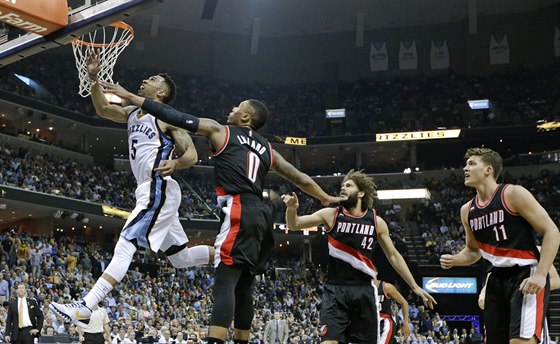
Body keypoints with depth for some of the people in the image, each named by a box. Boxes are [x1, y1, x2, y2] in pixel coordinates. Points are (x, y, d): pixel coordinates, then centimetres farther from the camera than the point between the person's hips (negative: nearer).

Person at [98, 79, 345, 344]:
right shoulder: (267, 149, 25)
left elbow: (175, 117, 5)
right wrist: (327, 200, 43)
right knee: (243, 285, 15)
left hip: (240, 212, -7)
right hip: (260, 214, 7)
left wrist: (130, 97, 9)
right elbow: (300, 178, 28)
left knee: (225, 281, -15)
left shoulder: (220, 131, 8)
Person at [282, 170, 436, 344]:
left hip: (364, 290, 2)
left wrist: (415, 287, 10)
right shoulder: (331, 214, 1)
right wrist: (291, 208, -24)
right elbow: (294, 225, -1)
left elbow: (393, 256, 11)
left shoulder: (377, 222, 3)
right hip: (335, 289, -2)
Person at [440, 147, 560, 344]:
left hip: (526, 275, -7)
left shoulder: (514, 194, -11)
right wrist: (454, 260, 1)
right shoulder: (467, 210, 9)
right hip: (497, 278, 7)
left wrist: (541, 275, -22)